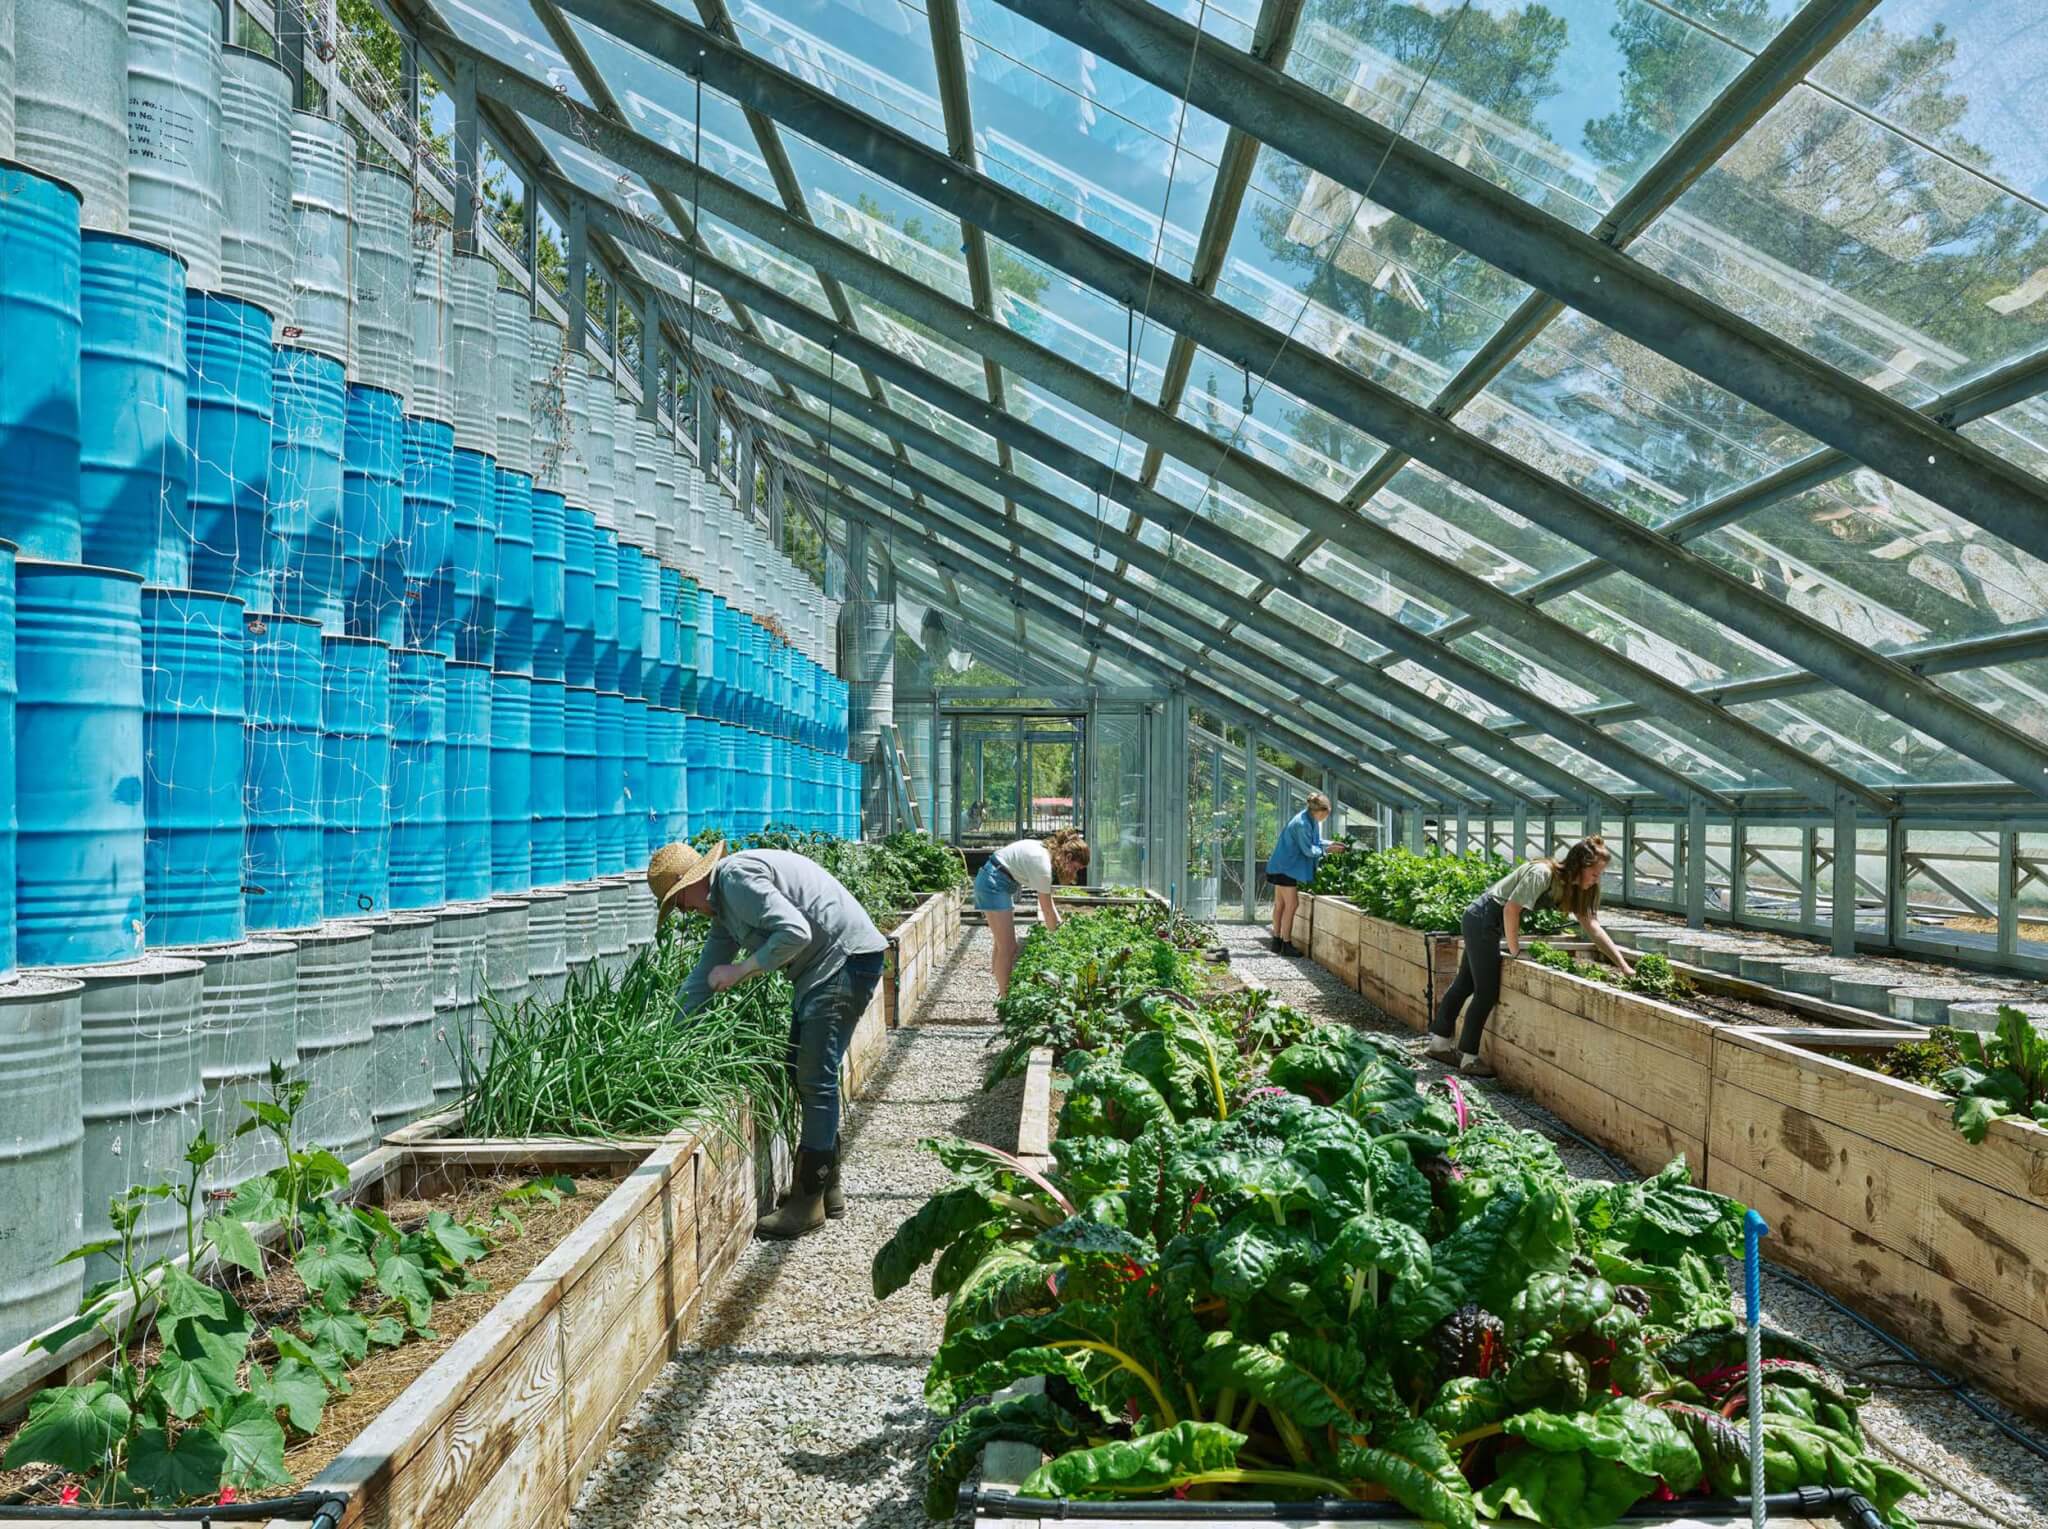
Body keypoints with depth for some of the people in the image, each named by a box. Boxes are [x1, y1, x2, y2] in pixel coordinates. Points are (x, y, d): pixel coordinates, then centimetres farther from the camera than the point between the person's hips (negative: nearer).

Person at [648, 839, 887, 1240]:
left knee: (816, 1077, -9)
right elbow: (703, 977, 26)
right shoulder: (723, 903, 18)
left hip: (846, 958, -11)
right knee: (801, 1070, 14)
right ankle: (828, 1188, 23)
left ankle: (808, 1203, -2)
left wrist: (739, 972, -14)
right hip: (822, 969, 11)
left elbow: (795, 933, -25)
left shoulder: (738, 877, -15)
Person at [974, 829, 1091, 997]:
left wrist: (1061, 926, 10)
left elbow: (1047, 900, 12)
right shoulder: (1043, 863, -23)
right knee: (1007, 948, -10)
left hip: (1001, 885, 10)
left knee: (1004, 946, 11)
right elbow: (1048, 910, -17)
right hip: (993, 884, -10)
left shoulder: (1048, 852, 4)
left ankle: (1005, 994, 15)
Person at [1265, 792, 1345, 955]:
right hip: (1286, 868, -10)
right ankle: (1286, 944, 0)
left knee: (1280, 904, 14)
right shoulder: (1302, 824, -26)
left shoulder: (1311, 820, 3)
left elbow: (1314, 841, 15)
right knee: (1291, 904, -6)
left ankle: (1277, 940, 22)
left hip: (1282, 867, 10)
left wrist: (1330, 843, 2)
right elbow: (1308, 850, -19)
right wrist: (1326, 850, -8)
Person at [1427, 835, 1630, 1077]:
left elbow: (1593, 928, 2)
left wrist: (1623, 966, -4)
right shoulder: (1541, 874, -25)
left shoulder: (1573, 887, 3)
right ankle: (1469, 1058, 4)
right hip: (1482, 919, -9)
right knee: (1487, 992, -5)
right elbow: (1511, 909, -26)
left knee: (1465, 983, 14)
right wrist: (1515, 952, -17)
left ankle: (1439, 1043, 23)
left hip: (1482, 923, 9)